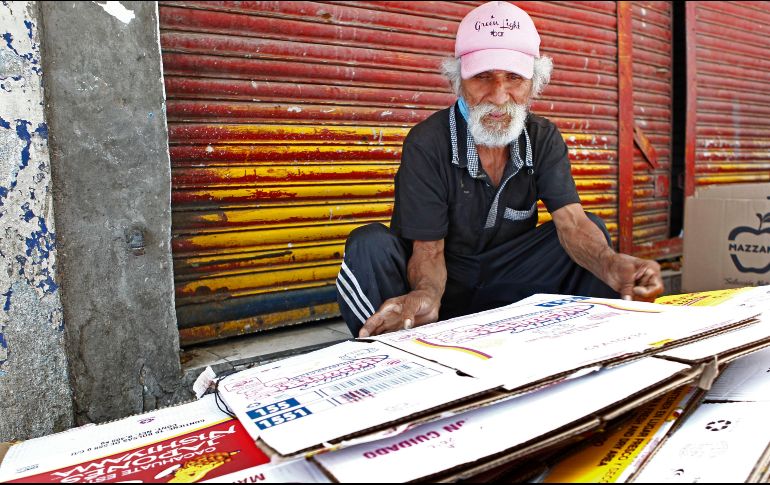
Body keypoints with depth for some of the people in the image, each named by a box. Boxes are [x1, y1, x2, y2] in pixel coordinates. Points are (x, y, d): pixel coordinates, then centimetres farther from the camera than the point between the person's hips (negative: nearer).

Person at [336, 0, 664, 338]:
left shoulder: (544, 138, -4)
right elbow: (428, 249, -20)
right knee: (371, 245, -31)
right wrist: (426, 295, -45)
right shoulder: (426, 143, -18)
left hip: (507, 279, 4)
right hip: (444, 280, -3)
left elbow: (572, 221, -16)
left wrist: (612, 265, -40)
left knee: (594, 230, -13)